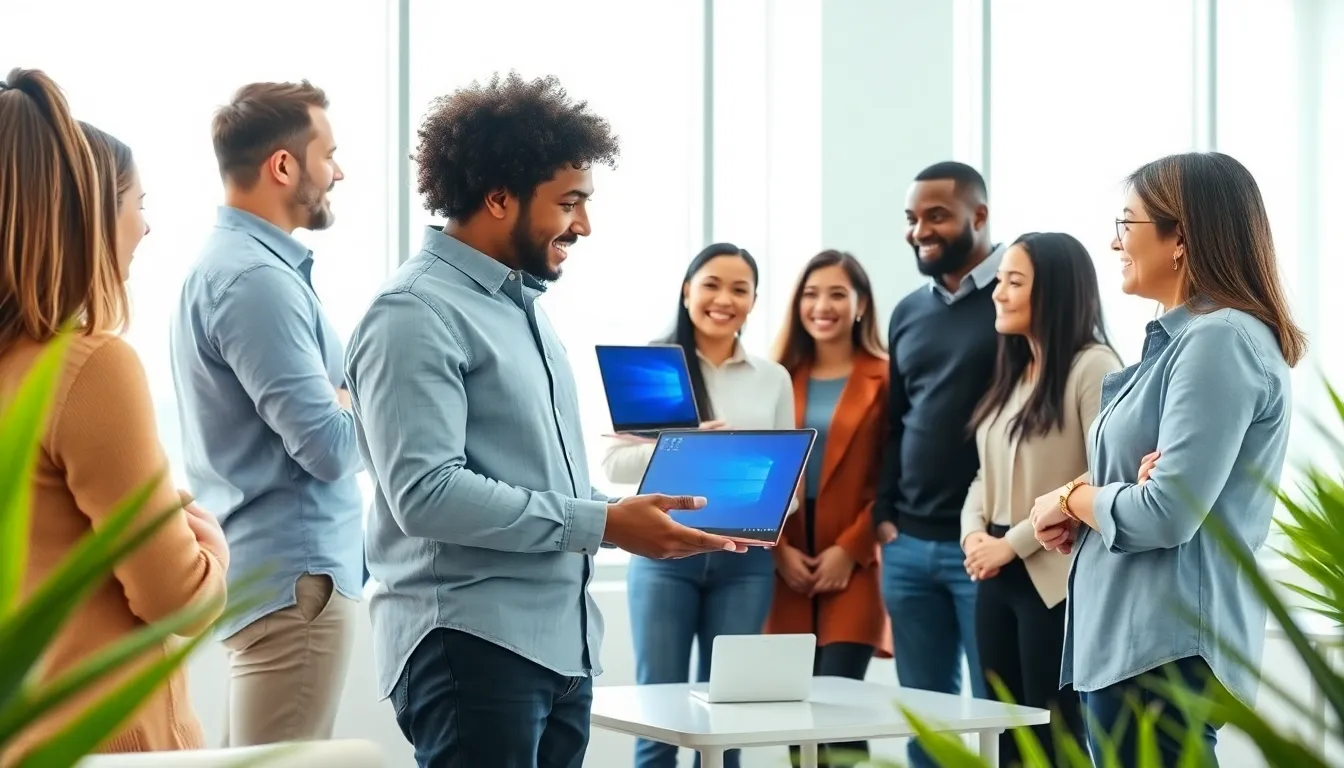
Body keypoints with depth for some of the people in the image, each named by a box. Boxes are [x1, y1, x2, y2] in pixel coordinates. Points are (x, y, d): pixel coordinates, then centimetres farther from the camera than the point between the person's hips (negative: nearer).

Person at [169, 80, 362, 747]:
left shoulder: (233, 261, 14)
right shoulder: (256, 279, -19)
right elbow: (330, 447, -22)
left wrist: (341, 397, 1)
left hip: (264, 569, 11)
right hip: (293, 578, -11)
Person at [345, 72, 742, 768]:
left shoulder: (524, 305, 18)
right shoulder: (416, 314, -11)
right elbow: (426, 492, -21)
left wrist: (626, 516, 7)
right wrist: (602, 525, -19)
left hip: (561, 644, 9)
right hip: (472, 645, -9)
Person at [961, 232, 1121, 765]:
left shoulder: (1093, 366, -10)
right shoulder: (1011, 372, 17)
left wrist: (1014, 542, -16)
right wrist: (974, 533, -1)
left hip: (1056, 579, -8)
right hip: (997, 578, 8)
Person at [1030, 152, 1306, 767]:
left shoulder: (1220, 341, -15)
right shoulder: (1181, 338, 17)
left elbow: (1166, 513, -21)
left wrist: (1071, 499, -4)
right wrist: (1082, 494, -5)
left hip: (1164, 646, -10)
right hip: (1131, 638, 10)